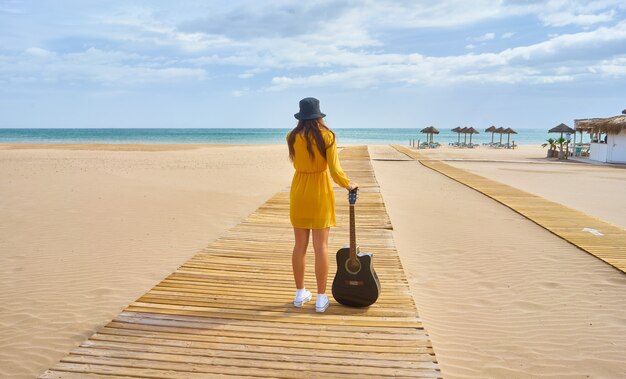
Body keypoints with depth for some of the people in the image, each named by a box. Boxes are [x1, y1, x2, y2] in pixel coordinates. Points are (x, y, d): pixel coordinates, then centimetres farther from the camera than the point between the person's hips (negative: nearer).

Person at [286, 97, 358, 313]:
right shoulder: (327, 136, -10)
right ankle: (321, 298, 8)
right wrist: (348, 184, 4)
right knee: (321, 246, 3)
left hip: (299, 192, 3)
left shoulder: (292, 137, -2)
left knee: (300, 245, 11)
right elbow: (334, 170, -14)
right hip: (320, 193, -3)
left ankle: (300, 293, 21)